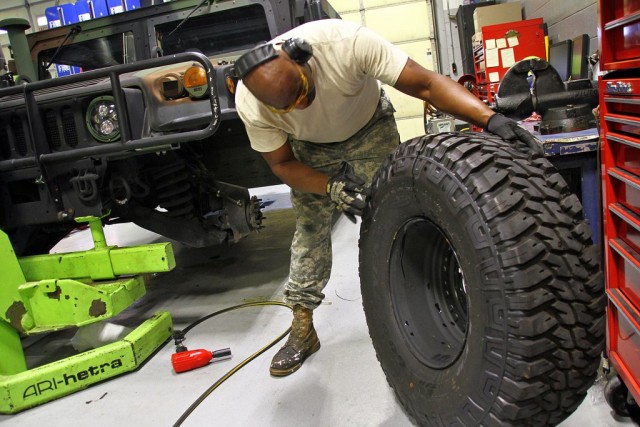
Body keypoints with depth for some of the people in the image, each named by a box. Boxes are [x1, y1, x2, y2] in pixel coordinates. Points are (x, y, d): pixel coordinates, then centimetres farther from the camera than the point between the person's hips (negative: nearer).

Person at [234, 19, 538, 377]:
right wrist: (331, 187, -36)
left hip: (370, 128, -1)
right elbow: (282, 163, -18)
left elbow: (426, 83, -37)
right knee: (310, 229, -4)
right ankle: (303, 329, 8)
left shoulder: (345, 41, -39)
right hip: (311, 149, 1)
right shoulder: (250, 106, -31)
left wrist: (490, 119, -49)